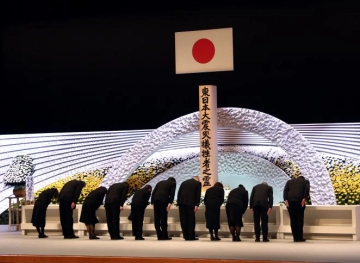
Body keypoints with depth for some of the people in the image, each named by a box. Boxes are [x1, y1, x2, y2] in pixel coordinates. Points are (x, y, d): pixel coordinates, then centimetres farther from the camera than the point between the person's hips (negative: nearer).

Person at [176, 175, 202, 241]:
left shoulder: (184, 182, 21)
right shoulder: (198, 183, 9)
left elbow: (179, 193, 15)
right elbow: (198, 195, -1)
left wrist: (178, 203, 12)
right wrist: (196, 205, -6)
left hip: (181, 202, 4)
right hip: (190, 203, -4)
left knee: (183, 220, 6)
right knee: (191, 220, 1)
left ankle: (186, 236, 8)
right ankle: (191, 236, 0)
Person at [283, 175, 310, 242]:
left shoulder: (290, 181, 26)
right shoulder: (306, 181, 20)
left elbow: (285, 190, 8)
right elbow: (307, 189, -2)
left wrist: (286, 200, -1)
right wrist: (304, 199, -9)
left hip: (290, 201, 2)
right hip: (299, 201, -2)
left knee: (293, 220, 4)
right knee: (299, 219, 2)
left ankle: (295, 238, 3)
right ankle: (300, 238, 1)